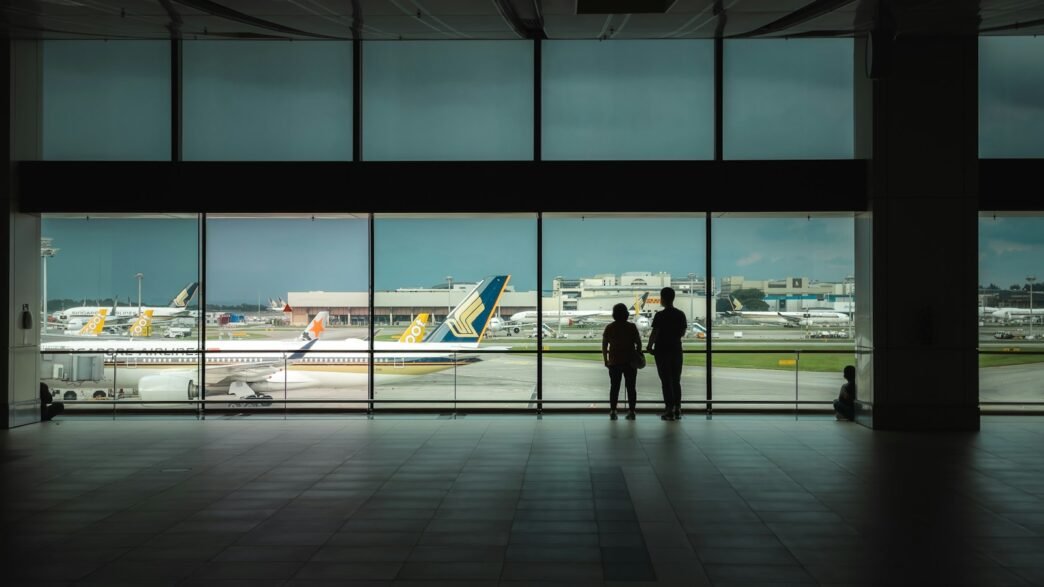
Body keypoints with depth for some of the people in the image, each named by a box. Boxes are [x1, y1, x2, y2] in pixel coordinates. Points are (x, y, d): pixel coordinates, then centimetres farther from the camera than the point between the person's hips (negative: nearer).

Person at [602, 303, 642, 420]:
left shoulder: (609, 328, -1)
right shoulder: (632, 327, -2)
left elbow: (604, 346, 0)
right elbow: (638, 344, -3)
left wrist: (605, 360, 8)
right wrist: (638, 356, 10)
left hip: (614, 362, 0)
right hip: (630, 362, 0)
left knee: (614, 387, 7)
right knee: (631, 387, 5)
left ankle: (613, 411, 1)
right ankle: (631, 411, 1)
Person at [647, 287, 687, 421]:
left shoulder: (660, 315, -13)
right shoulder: (681, 314, 3)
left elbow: (654, 333, -14)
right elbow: (683, 333, 10)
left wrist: (650, 346, 0)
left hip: (662, 351, -5)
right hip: (676, 350, 5)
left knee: (666, 381, 0)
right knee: (676, 381, 11)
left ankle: (670, 410, -2)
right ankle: (677, 409, 11)